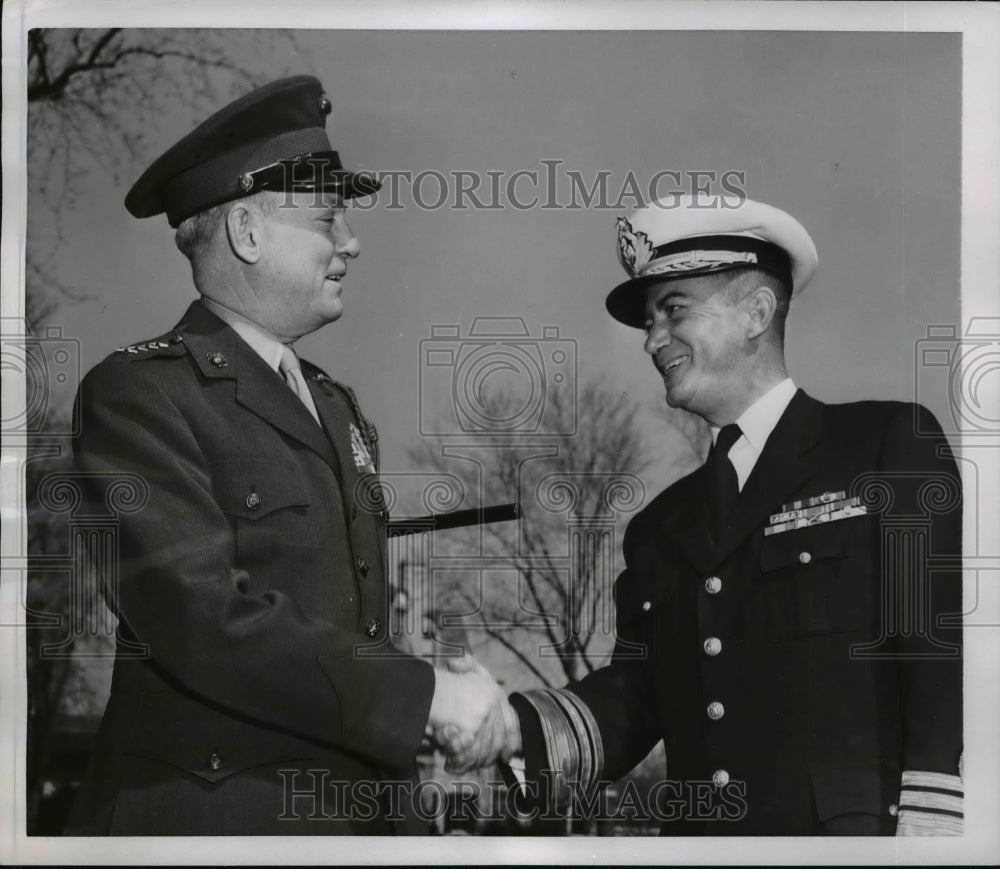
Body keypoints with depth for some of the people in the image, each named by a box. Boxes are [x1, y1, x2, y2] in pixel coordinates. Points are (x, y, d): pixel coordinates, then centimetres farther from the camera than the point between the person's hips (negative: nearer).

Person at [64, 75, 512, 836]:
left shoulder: (339, 408, 14)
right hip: (208, 821, -7)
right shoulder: (137, 393, -11)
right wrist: (424, 695, -20)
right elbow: (202, 618, -22)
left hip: (359, 810, 7)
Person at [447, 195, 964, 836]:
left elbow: (948, 664, -7)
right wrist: (513, 731, -8)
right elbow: (632, 698, 9)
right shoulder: (659, 527, 16)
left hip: (855, 831, -5)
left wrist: (926, 831, -15)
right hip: (697, 833, 5)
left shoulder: (892, 448, 1)